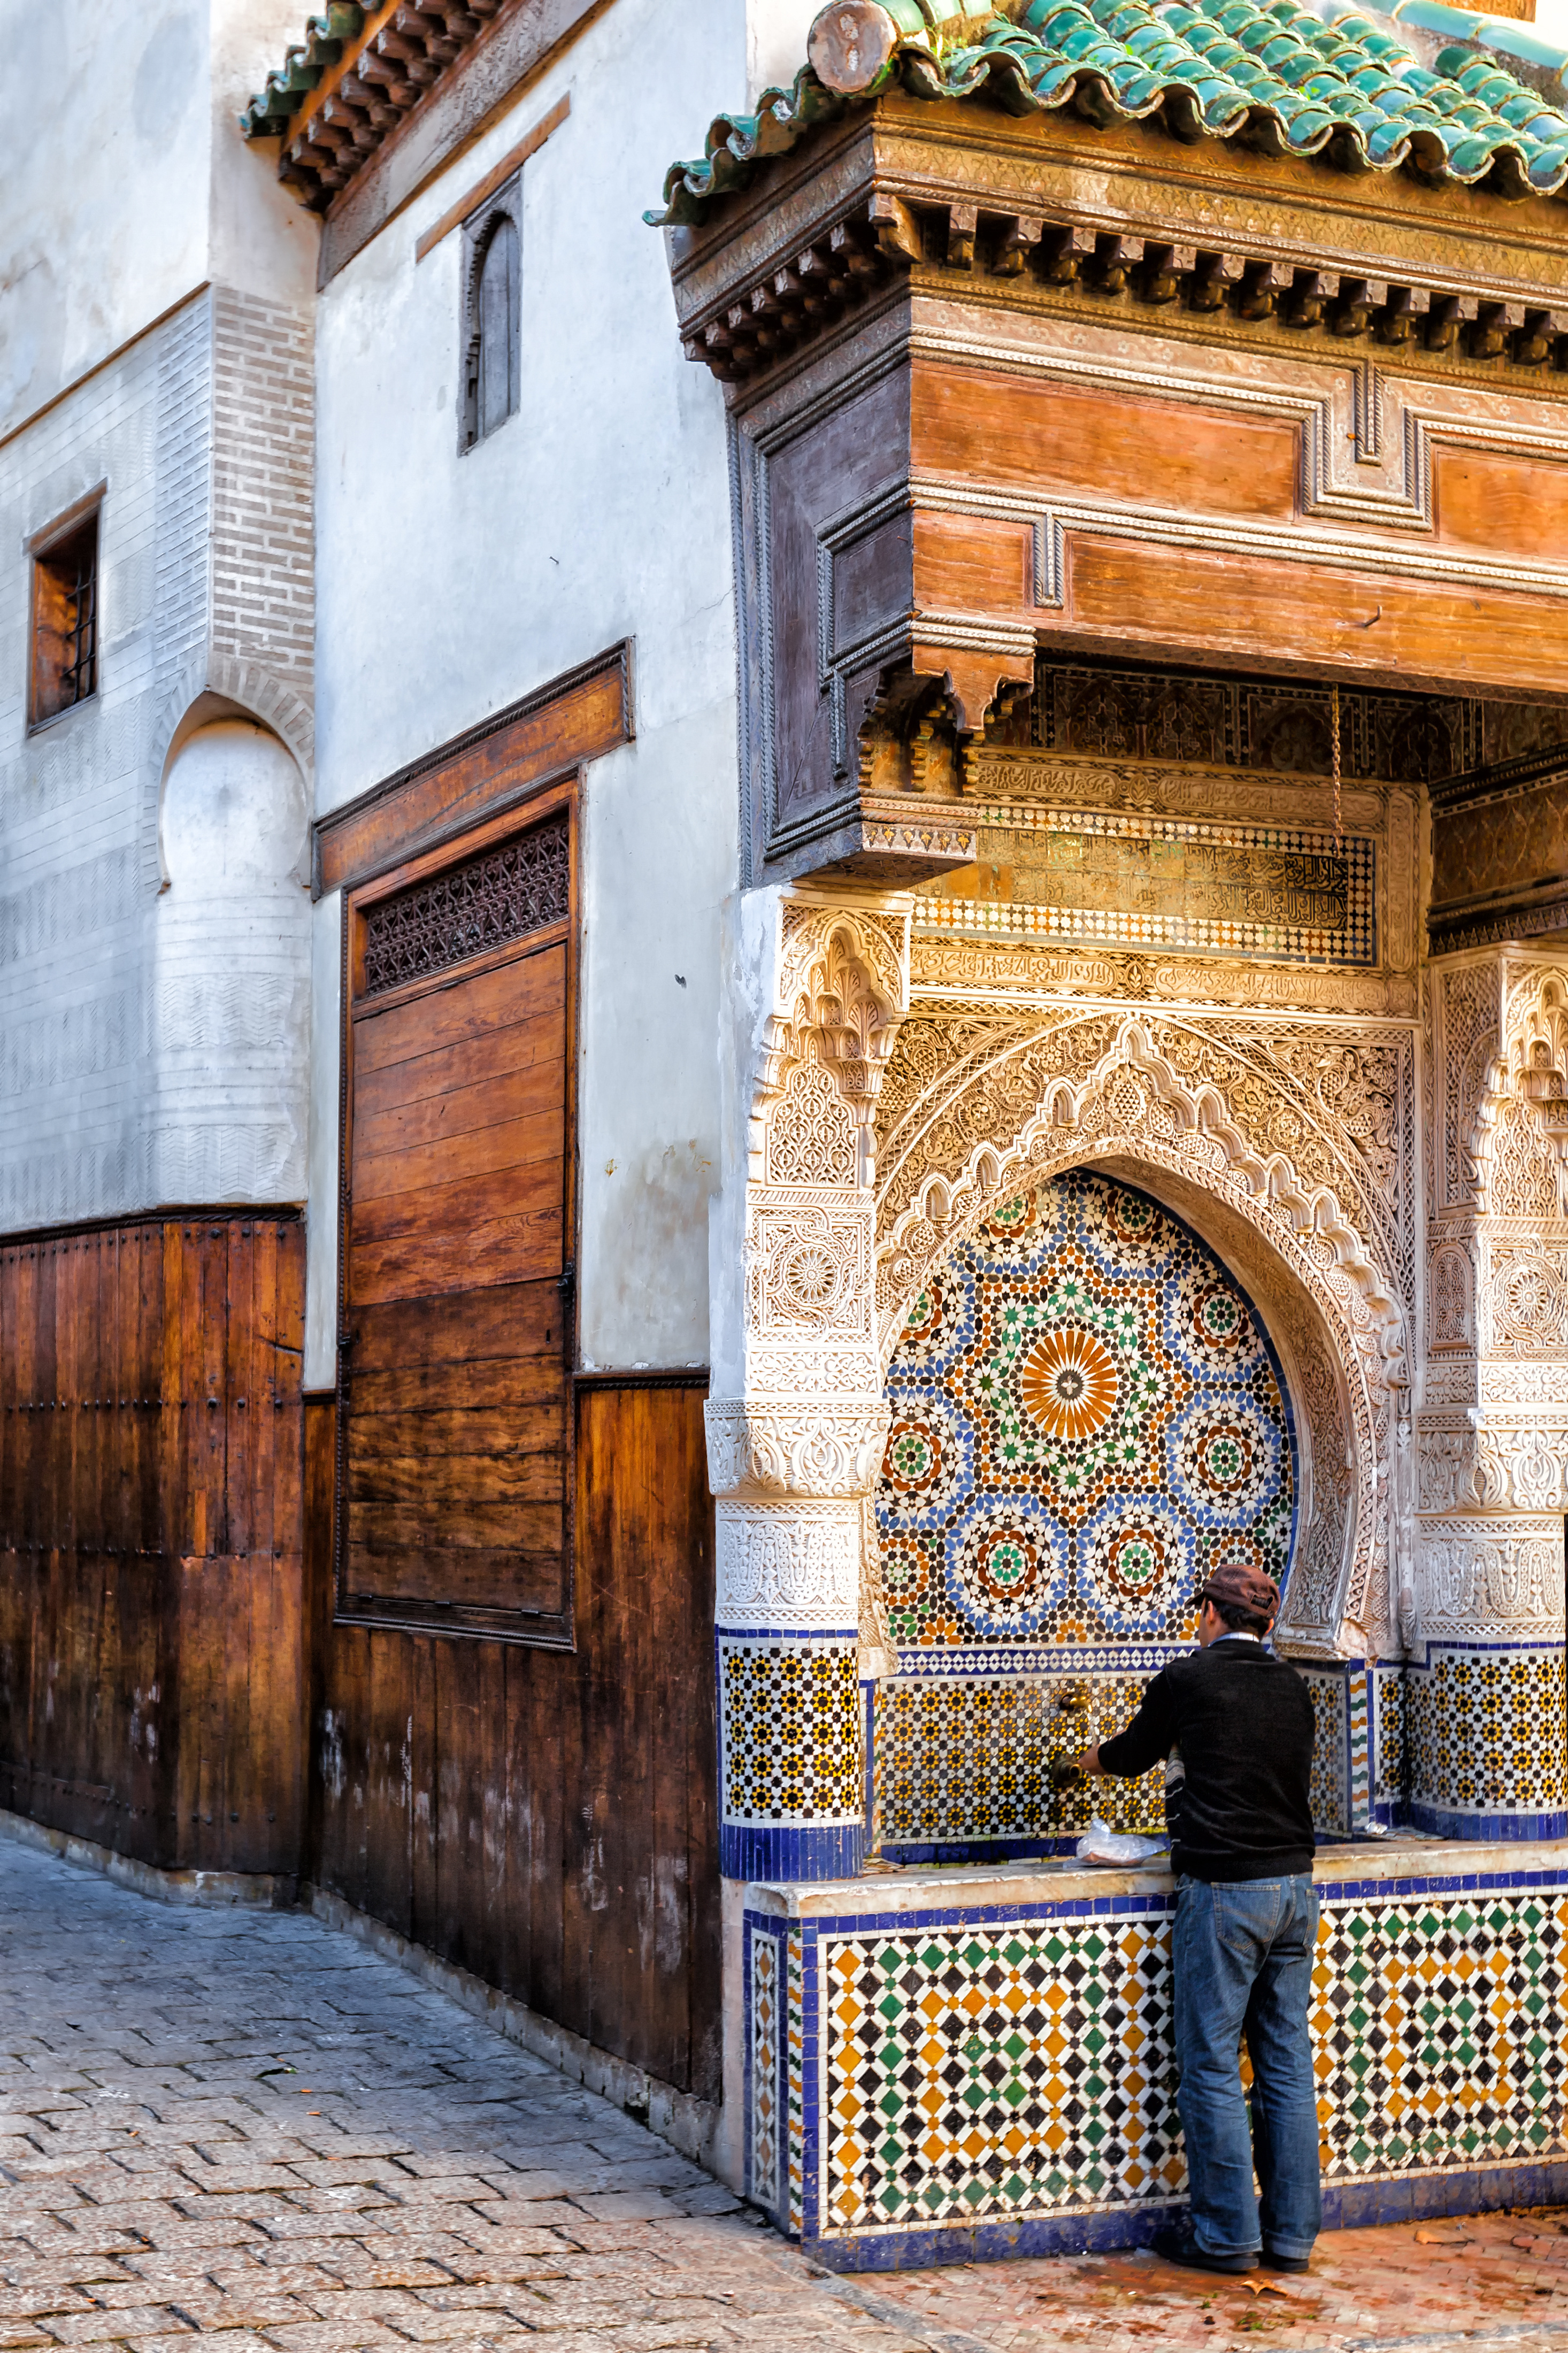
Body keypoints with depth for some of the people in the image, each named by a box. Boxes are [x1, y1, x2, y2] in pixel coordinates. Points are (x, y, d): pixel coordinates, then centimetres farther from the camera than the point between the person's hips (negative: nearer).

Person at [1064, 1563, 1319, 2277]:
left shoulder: (1188, 1679, -4)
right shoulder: (1293, 1688, 10)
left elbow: (1131, 1754, 13)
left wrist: (1091, 1759, 36)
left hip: (1224, 1890, -6)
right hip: (1295, 1884, 6)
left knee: (1212, 2066, 1)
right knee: (1287, 2063, 10)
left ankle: (1226, 2235, 5)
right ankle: (1291, 2233, 14)